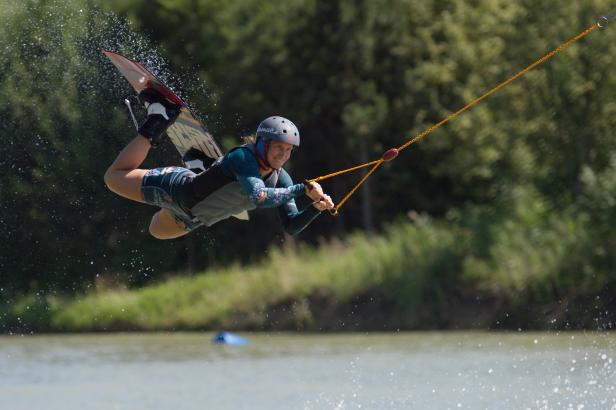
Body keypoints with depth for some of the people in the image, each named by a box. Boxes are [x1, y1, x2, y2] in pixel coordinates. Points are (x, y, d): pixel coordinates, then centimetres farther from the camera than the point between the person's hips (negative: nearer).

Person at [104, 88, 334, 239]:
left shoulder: (281, 180, -16)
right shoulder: (243, 157, -36)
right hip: (178, 191, -7)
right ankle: (157, 121, 16)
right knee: (114, 177, 9)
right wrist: (303, 189, -53)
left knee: (157, 230, 34)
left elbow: (292, 227, -15)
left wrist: (316, 208, -33)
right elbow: (259, 198, -53)